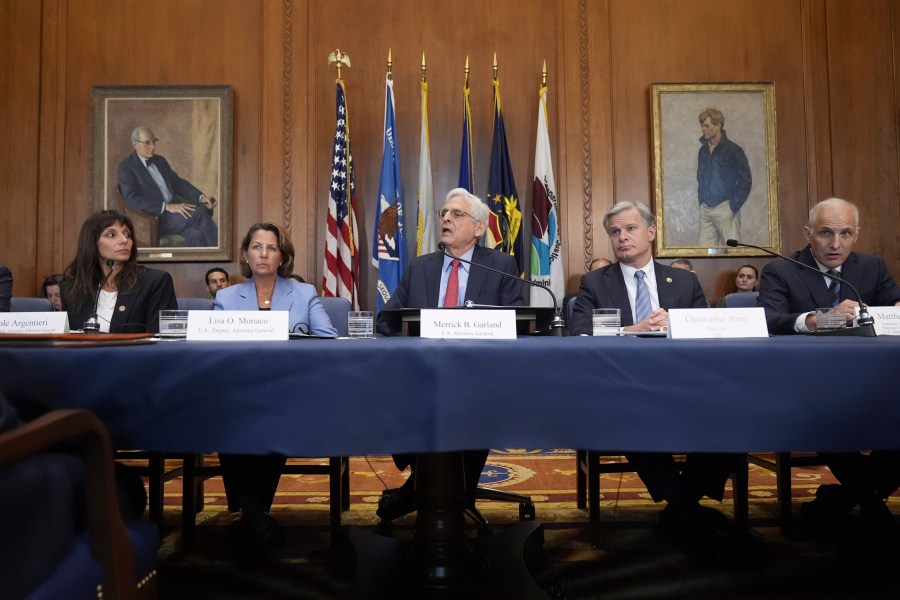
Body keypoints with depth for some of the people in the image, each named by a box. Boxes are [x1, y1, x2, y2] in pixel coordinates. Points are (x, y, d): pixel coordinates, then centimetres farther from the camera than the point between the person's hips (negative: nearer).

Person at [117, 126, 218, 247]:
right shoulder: (126, 168, -2)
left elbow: (178, 183, 19)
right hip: (154, 218, -6)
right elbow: (132, 198, -15)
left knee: (196, 235, -28)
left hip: (176, 209, 6)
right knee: (199, 212, -29)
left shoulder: (160, 160, 19)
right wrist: (167, 207, -25)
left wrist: (201, 197, -1)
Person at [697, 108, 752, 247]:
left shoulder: (733, 150, -6)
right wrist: (701, 201, 11)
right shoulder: (703, 150, 10)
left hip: (725, 208, -5)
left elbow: (746, 180, -6)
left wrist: (733, 206, -10)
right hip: (705, 209, 5)